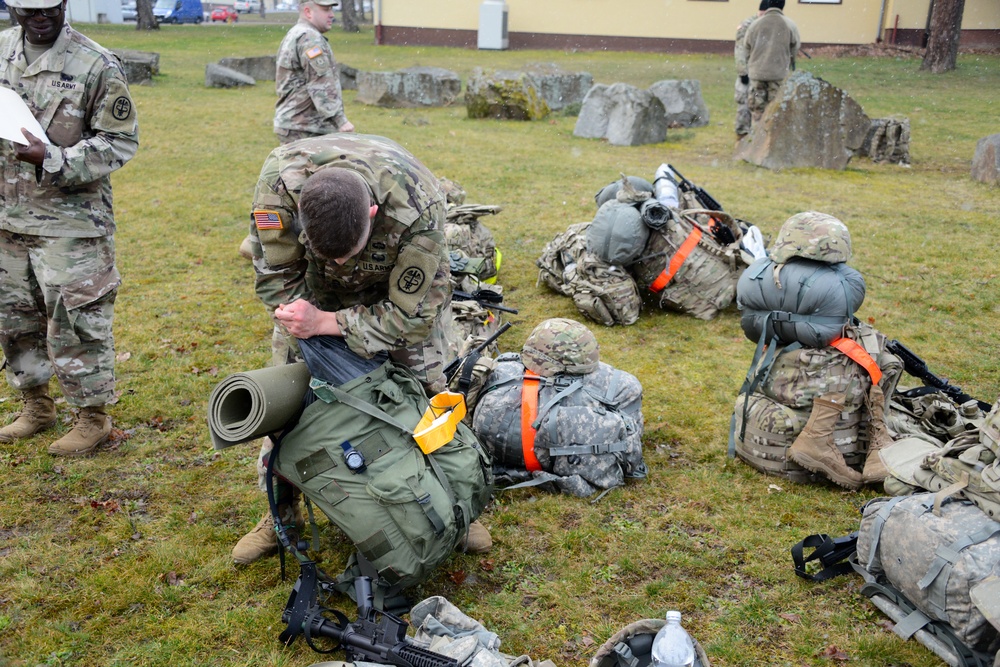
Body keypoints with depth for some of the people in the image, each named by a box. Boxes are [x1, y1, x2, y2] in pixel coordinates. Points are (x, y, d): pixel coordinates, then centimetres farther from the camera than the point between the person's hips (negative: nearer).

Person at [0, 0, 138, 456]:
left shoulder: (96, 66, -11)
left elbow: (120, 142, -11)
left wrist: (53, 161, -21)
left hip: (70, 221, -6)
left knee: (74, 322, -2)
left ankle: (93, 417, 14)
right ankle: (36, 406, 33)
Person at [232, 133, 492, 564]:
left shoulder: (419, 208, -43)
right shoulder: (281, 177, -37)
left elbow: (411, 316, -31)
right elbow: (276, 278, -21)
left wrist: (324, 323, -37)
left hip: (406, 280, -1)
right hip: (316, 284, 2)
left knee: (437, 383, -6)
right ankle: (280, 514, 18)